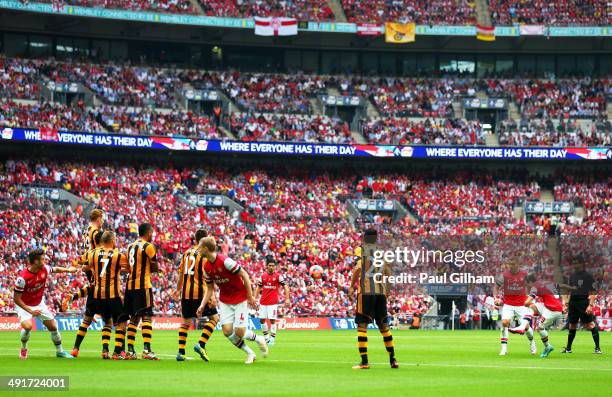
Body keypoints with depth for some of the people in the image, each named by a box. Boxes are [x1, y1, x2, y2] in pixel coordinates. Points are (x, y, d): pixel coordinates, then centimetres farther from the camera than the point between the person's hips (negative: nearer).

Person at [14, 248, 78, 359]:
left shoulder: (44, 269, -15)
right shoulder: (23, 278, -31)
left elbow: (55, 269, 11)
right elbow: (16, 298, -25)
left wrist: (68, 270, 0)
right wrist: (30, 311, -29)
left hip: (39, 303, 6)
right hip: (24, 305, -6)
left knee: (53, 327, 6)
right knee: (27, 326, -29)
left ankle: (60, 351, 26)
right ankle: (23, 349, -2)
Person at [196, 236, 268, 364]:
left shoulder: (225, 261, -24)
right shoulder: (207, 268, -2)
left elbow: (245, 275, -18)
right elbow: (210, 289, 9)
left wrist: (250, 297, -16)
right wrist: (202, 305, -2)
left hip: (240, 299, -6)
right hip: (225, 300, 6)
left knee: (239, 332, -12)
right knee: (227, 331, -8)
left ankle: (259, 339, 21)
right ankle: (250, 354, 10)